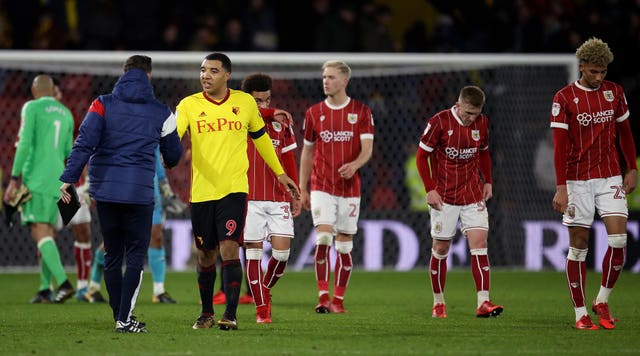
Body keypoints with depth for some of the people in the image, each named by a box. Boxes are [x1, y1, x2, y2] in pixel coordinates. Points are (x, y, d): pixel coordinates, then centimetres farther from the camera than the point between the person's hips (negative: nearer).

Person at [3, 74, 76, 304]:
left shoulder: (31, 108, -2)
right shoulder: (66, 114, 17)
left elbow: (25, 144, -12)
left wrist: (14, 179, -11)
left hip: (36, 179, -6)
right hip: (57, 180, 6)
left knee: (40, 232, -11)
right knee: (47, 232, 11)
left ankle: (63, 283, -26)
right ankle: (45, 289, 6)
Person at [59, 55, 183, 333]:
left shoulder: (102, 105, 1)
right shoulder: (161, 113, 3)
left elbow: (84, 143, -9)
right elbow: (173, 154, 15)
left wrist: (69, 178, -8)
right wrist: (168, 162, 39)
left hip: (104, 191, 2)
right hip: (139, 193, -2)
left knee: (112, 256, 12)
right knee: (136, 256, 2)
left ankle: (120, 316, 18)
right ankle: (124, 319, -9)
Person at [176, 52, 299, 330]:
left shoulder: (245, 102, 4)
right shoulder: (189, 105, 0)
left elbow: (260, 137, 19)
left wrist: (280, 173, 24)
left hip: (234, 189, -1)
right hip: (201, 191, 1)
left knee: (229, 249, -15)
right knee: (206, 256, 9)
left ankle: (231, 315, -15)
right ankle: (206, 313, 26)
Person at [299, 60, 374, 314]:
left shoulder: (361, 112, 1)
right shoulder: (314, 113, 6)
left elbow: (367, 149, -6)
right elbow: (307, 152, 13)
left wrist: (354, 165, -28)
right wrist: (302, 189, 11)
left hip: (349, 187, 0)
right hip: (321, 187, 0)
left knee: (344, 245, 4)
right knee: (323, 239, -15)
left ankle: (338, 300, 12)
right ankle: (323, 297, -14)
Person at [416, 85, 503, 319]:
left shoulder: (482, 123, 2)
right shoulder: (439, 122, -11)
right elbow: (422, 156, -6)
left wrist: (487, 181, 9)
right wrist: (430, 189, -12)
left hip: (473, 194, 3)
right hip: (444, 197, -3)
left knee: (480, 244, -10)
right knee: (441, 249, 4)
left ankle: (483, 303, -16)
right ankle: (438, 303, 19)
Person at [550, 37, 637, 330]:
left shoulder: (614, 92, 5)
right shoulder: (564, 98, -7)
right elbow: (560, 145, -9)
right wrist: (561, 188, -13)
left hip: (610, 177, 3)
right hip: (577, 181, -3)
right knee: (578, 246, 0)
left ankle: (602, 301, 8)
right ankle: (580, 313, 8)